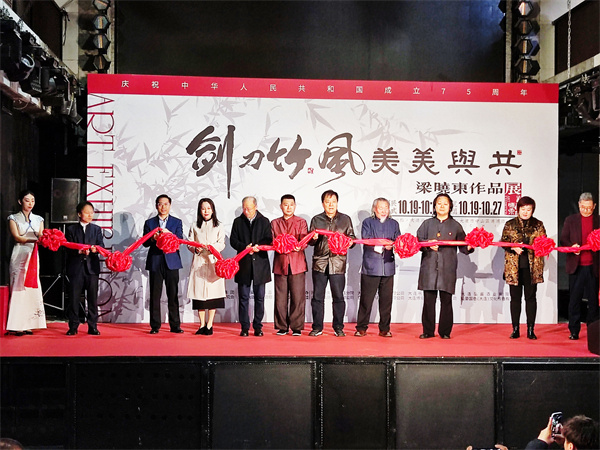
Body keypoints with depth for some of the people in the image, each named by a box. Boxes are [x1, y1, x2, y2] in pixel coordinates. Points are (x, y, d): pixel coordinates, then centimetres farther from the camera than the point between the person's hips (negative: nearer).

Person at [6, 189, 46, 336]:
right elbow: (17, 237, -9)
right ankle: (16, 325, -7)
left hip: (33, 256, 4)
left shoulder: (38, 219, 16)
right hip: (19, 256, -4)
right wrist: (34, 240, -25)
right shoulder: (13, 218, 5)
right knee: (18, 288, -7)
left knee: (32, 289, -2)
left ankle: (27, 325, 1)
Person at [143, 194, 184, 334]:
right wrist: (153, 238, -17)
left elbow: (180, 240, -2)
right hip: (155, 262, 0)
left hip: (172, 261, 0)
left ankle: (175, 325, 6)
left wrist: (169, 234, -21)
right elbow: (145, 243, 4)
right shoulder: (149, 223, 11)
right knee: (155, 295, 0)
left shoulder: (177, 222, 11)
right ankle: (155, 326, 5)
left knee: (173, 295, 1)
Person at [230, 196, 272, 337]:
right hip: (244, 263, 0)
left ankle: (257, 326, 11)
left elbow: (269, 240, 1)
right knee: (244, 297, 1)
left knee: (259, 297, 3)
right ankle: (244, 327, 7)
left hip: (260, 263, 0)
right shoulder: (238, 221, 9)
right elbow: (233, 240, 4)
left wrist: (258, 247, -18)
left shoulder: (264, 221, 7)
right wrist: (244, 247, -14)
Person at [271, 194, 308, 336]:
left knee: (298, 297, -4)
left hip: (297, 264, -1)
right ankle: (282, 327, 9)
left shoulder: (301, 222, 11)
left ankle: (297, 327, 4)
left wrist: (298, 246, -22)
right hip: (280, 264, 1)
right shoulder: (274, 223, 16)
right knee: (280, 297, 0)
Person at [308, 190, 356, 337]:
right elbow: (310, 241, 12)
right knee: (317, 296, 2)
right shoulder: (316, 220, 11)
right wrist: (313, 238, -10)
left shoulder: (345, 219, 11)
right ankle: (317, 327, 11)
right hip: (320, 262, 1)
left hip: (338, 262, -1)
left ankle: (338, 328, 11)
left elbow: (352, 237, 11)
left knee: (338, 297, 2)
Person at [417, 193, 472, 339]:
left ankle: (445, 331, 9)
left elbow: (462, 246, 7)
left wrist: (469, 248, -14)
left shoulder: (455, 226, 12)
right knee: (428, 299, 1)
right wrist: (428, 244, -11)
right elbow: (418, 240, 7)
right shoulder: (427, 224, 15)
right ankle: (428, 331, 9)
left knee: (446, 301, 0)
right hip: (429, 267, 1)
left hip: (447, 268, -1)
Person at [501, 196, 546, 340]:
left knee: (531, 297, 3)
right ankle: (515, 329, 11)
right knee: (515, 297, 3)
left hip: (532, 267, 0)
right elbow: (503, 242, 4)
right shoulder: (510, 225, 7)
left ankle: (530, 330, 9)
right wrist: (513, 248, -14)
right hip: (514, 266, 0)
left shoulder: (538, 225, 7)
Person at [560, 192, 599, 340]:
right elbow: (563, 240, 5)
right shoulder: (570, 220, 9)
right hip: (576, 266, 0)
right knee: (574, 299, 2)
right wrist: (572, 246, -14)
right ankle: (574, 331, 8)